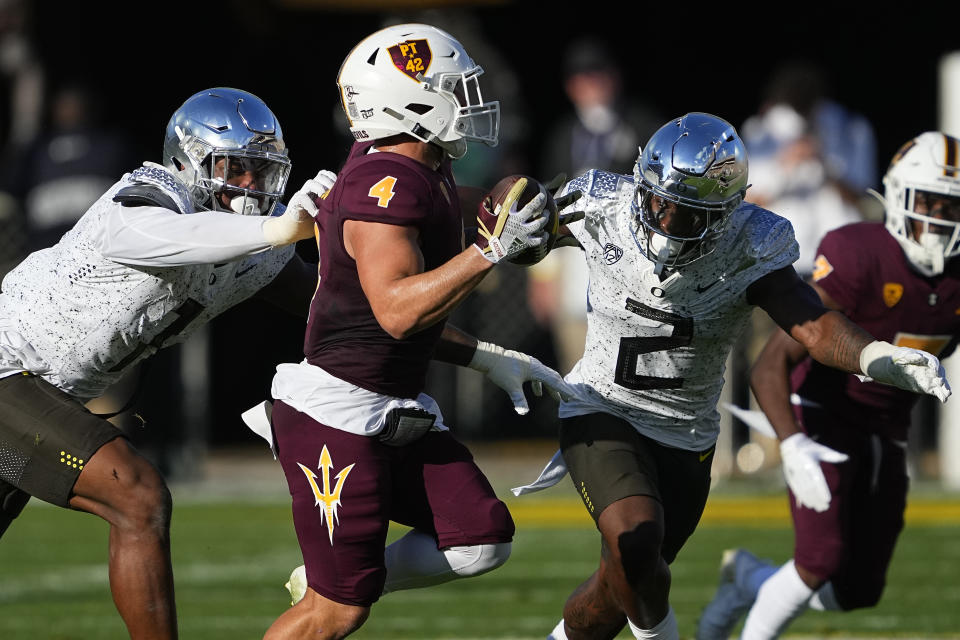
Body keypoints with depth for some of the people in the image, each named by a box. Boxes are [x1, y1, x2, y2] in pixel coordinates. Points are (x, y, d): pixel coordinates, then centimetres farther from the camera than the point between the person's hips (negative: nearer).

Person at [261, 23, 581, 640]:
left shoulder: (422, 175, 11)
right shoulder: (388, 184, -20)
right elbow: (396, 311, -30)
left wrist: (491, 359, 16)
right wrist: (491, 250, -33)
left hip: (397, 413, 10)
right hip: (338, 414, -10)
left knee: (481, 542, 3)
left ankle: (324, 582, 18)